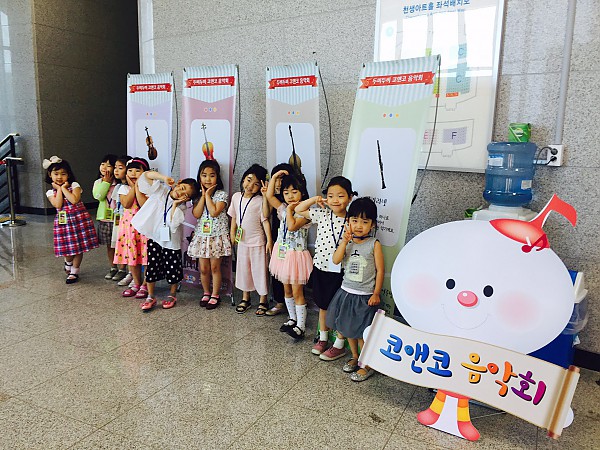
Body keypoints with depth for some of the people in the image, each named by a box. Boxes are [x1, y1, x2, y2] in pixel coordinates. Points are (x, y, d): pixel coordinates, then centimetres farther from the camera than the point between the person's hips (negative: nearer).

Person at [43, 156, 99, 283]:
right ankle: (68, 263, 38)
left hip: (79, 219, -2)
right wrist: (59, 189, -7)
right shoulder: (51, 192, 5)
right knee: (68, 248, 3)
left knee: (79, 246, 2)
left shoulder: (74, 185, -1)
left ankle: (74, 272, 16)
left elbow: (74, 200, -18)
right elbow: (58, 205, -12)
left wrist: (64, 188, -10)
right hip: (64, 221, 2)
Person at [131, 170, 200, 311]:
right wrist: (164, 178, -20)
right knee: (151, 267, 6)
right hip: (154, 237, 1)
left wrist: (175, 204, -18)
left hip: (171, 241, -1)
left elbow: (173, 222, -22)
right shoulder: (161, 190, -1)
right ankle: (151, 297, 20)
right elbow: (147, 175, -9)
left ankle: (172, 295, 28)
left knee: (172, 269, 6)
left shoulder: (181, 207, -5)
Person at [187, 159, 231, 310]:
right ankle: (206, 293, 28)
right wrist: (203, 195, -9)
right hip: (202, 235, 4)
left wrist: (208, 195, -13)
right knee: (203, 269, 9)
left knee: (215, 267, 5)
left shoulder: (221, 194, -8)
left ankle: (215, 295, 18)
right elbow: (196, 214, -9)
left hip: (217, 236, -3)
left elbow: (214, 212, -21)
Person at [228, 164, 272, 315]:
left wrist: (269, 240, -16)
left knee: (259, 270, 4)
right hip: (242, 240, 5)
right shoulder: (236, 197, 2)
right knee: (243, 268, 15)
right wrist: (232, 234, 12)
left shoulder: (260, 200, -13)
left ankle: (263, 300, 18)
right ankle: (245, 298, 31)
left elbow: (265, 221, -13)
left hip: (257, 241, -5)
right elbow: (234, 217, 11)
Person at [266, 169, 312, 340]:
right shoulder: (283, 209, 6)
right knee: (287, 290, 16)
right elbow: (269, 196, 3)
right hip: (282, 253, 7)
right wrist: (274, 177, 0)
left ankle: (300, 326, 3)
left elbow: (292, 226, -28)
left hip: (296, 255, -7)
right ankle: (292, 319, 31)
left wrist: (290, 210, -16)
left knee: (297, 292, -3)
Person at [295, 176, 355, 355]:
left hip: (340, 271, -3)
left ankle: (339, 344, 23)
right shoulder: (322, 214, -2)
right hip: (321, 268, 3)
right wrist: (315, 199, -3)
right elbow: (299, 209, 5)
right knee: (323, 306, 18)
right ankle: (322, 339, 36)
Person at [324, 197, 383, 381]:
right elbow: (336, 260, -12)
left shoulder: (374, 245, -11)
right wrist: (345, 241, -21)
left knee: (361, 332, 2)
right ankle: (355, 357, 38)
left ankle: (367, 364, 21)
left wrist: (376, 294, -9)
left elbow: (380, 270, -8)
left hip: (365, 296, -5)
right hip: (346, 292, 5)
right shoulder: (347, 241, 0)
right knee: (347, 328, 17)